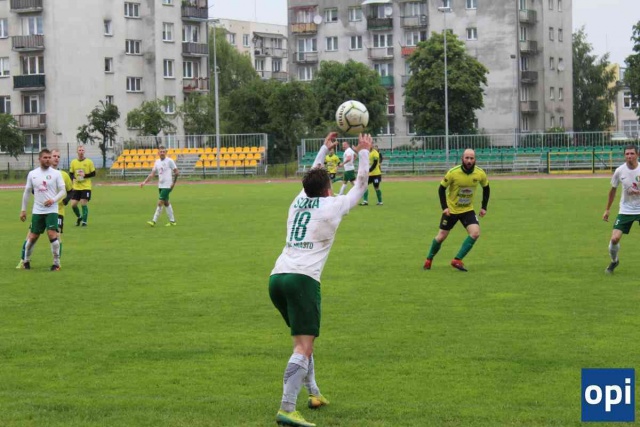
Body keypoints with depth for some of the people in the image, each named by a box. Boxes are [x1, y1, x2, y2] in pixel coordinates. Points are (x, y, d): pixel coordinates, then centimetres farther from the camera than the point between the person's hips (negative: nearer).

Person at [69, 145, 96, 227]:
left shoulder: (89, 162, -3)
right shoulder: (73, 162, 5)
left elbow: (93, 173, 0)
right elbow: (71, 173, 10)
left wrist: (85, 175, -16)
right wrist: (74, 178, -11)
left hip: (86, 187, -3)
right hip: (76, 187, 3)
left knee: (84, 204, -8)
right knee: (73, 204, -1)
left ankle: (84, 221, 6)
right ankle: (79, 217, 26)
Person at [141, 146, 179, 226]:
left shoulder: (169, 161, -9)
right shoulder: (157, 161, 9)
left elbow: (176, 172, -7)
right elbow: (152, 174, 11)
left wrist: (173, 183, -11)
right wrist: (144, 182, 2)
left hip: (167, 186, -7)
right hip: (160, 186, 7)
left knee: (160, 203, -11)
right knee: (166, 203, 12)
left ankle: (154, 221, -10)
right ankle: (172, 221, 21)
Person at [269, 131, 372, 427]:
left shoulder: (298, 201, 20)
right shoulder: (332, 206, 6)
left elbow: (313, 178, 42)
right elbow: (360, 185, 21)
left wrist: (324, 149, 51)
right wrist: (364, 153, 32)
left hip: (277, 278, 7)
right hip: (302, 279, -7)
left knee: (304, 339, 26)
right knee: (303, 347, -12)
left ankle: (313, 393, 31)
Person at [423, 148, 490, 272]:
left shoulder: (480, 174, -13)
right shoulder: (453, 173, -21)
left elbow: (486, 188, 7)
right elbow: (441, 189, -9)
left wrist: (484, 207, 3)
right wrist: (444, 207, -16)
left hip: (468, 210, 2)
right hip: (451, 209, -2)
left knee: (475, 233, -20)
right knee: (441, 237, 4)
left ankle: (457, 260, -10)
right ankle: (429, 259, 30)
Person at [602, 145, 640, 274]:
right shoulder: (620, 171, -6)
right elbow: (613, 190, 9)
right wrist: (607, 210, 12)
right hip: (625, 210, 1)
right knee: (614, 238, -8)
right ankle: (614, 261, 20)